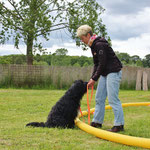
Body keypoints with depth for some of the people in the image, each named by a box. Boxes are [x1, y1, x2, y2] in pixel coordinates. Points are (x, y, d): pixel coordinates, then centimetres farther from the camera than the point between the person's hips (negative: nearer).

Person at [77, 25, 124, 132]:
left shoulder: (100, 45, -17)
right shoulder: (94, 45, 13)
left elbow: (102, 64, -20)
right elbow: (97, 64, 17)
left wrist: (94, 79, -14)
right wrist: (92, 78, 8)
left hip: (113, 72, -10)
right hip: (105, 74, 10)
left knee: (113, 99, -11)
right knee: (99, 98, 12)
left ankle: (119, 124, -6)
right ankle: (97, 122, 21)